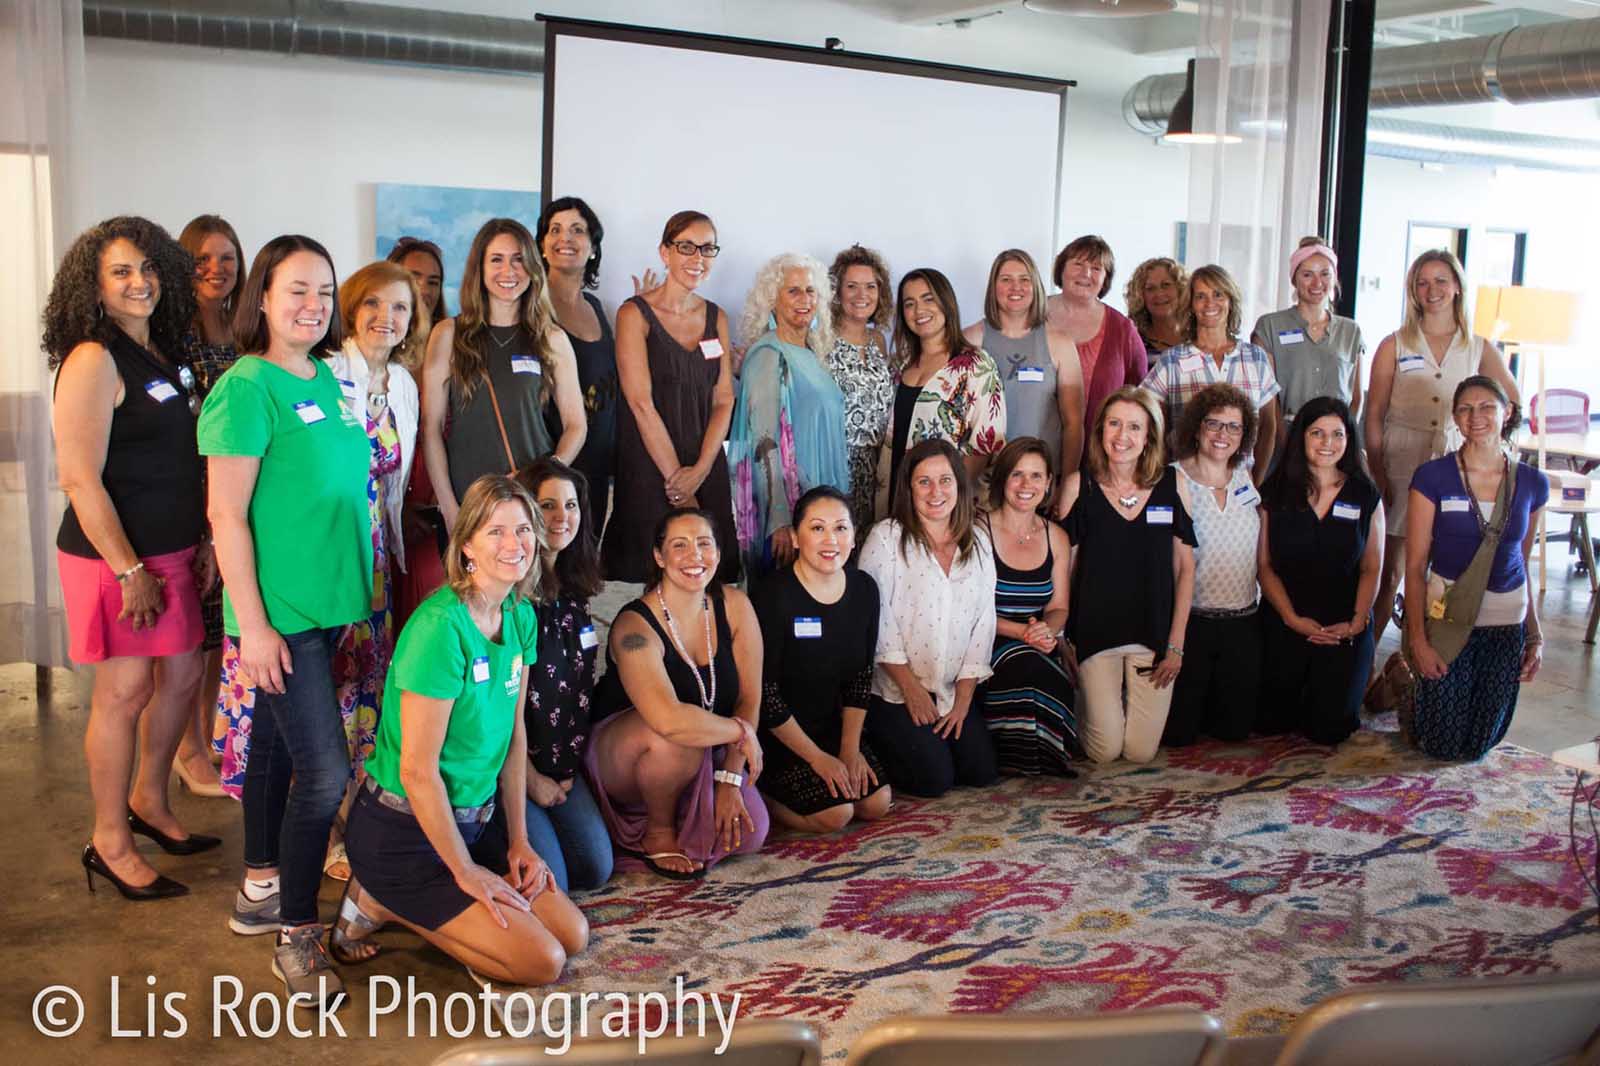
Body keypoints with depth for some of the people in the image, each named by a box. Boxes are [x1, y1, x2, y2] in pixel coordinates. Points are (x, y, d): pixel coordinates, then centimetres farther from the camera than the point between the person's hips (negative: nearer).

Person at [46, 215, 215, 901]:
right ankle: (110, 843, 16)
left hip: (171, 551, 8)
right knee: (124, 693, 1)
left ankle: (148, 801, 36)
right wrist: (129, 571, -18)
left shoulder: (160, 355, 10)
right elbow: (80, 479, -19)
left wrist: (203, 540, 12)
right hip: (114, 556, -8)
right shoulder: (93, 361, -15)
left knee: (181, 676, 16)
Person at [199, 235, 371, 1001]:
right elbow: (226, 515, -16)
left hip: (328, 605, 8)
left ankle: (259, 894, 33)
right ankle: (295, 936, 7)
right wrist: (253, 624, -18)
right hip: (279, 614, -7)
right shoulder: (246, 388, -14)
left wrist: (353, 586, 16)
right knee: (324, 772, -7)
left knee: (275, 747, 18)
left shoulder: (324, 380, 9)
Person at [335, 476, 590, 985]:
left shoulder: (521, 617, 0)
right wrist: (466, 872, -15)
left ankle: (401, 903, 15)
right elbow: (418, 771, -23)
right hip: (404, 831, -8)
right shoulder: (442, 625, -26)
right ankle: (381, 902, 4)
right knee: (542, 959, -10)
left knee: (573, 935, 4)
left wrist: (518, 841, 5)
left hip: (476, 816, 8)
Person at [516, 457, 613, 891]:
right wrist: (531, 779, -11)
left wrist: (569, 767, 8)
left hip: (561, 767, 8)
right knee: (548, 884, -13)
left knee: (595, 870, 1)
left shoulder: (574, 590, 6)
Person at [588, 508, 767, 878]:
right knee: (674, 740, -38)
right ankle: (657, 834, -8)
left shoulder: (733, 605, -8)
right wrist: (742, 732, -27)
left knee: (749, 833, -16)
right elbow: (670, 720, -41)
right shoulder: (635, 626, -26)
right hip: (620, 758, -5)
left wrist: (730, 779, -16)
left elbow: (749, 699, -7)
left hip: (704, 758, 6)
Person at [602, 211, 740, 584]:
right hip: (648, 468, -5)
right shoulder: (635, 314, -4)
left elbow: (724, 399, 6)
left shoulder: (715, 317, 11)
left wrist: (700, 471, -8)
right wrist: (675, 477, -14)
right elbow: (641, 403, -11)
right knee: (647, 575, -2)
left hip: (707, 470, 5)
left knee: (711, 575, 5)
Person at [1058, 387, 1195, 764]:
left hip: (1153, 633, 1)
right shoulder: (1078, 485, -5)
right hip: (1094, 630, -1)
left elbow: (1184, 568, 2)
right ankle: (1084, 700, 31)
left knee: (1140, 752, 2)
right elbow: (1065, 567, -1)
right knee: (1104, 750, -1)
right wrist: (1064, 639, -3)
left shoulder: (1172, 484, -2)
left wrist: (1176, 644, -1)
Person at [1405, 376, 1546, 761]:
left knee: (1479, 746, 11)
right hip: (1448, 617, -3)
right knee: (1443, 744, 2)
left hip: (1507, 624, 3)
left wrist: (1535, 635, 8)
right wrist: (1418, 639, -12)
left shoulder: (1532, 484, 2)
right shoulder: (1432, 478, -9)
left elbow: (1523, 562, 12)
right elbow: (1415, 566, -8)